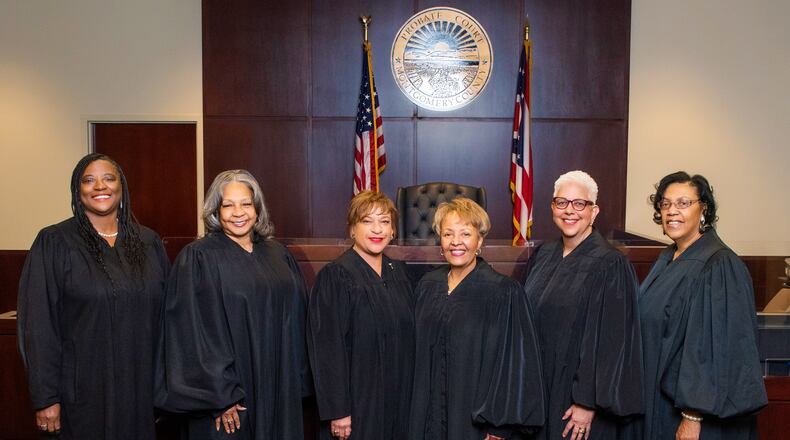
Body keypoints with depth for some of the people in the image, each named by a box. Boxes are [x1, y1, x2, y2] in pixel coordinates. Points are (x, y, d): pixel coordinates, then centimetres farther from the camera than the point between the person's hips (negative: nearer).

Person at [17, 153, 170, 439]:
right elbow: (38, 326, -8)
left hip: (141, 385, 3)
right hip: (84, 389, -3)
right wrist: (45, 398, -11)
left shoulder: (148, 242, 5)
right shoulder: (53, 243, -5)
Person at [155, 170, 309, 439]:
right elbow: (193, 333, -12)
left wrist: (297, 384, 7)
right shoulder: (197, 258, -8)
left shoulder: (278, 255, 7)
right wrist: (219, 396, -16)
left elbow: (296, 321, 11)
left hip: (279, 392, 5)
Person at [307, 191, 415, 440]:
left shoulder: (397, 272, 6)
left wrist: (408, 395, 10)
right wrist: (337, 410, -17)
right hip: (357, 401, -6)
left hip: (398, 398, 6)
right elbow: (327, 347, -16)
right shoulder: (335, 276, -13)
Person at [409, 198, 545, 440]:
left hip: (476, 418, -4)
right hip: (430, 411, 4)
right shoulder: (428, 286, 3)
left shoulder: (504, 292, -12)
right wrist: (418, 407, 9)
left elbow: (515, 361, -13)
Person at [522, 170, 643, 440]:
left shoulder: (610, 265, -14)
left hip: (576, 393, -6)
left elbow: (611, 341, -16)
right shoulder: (543, 256, 4)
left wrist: (588, 403, -17)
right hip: (536, 387, 6)